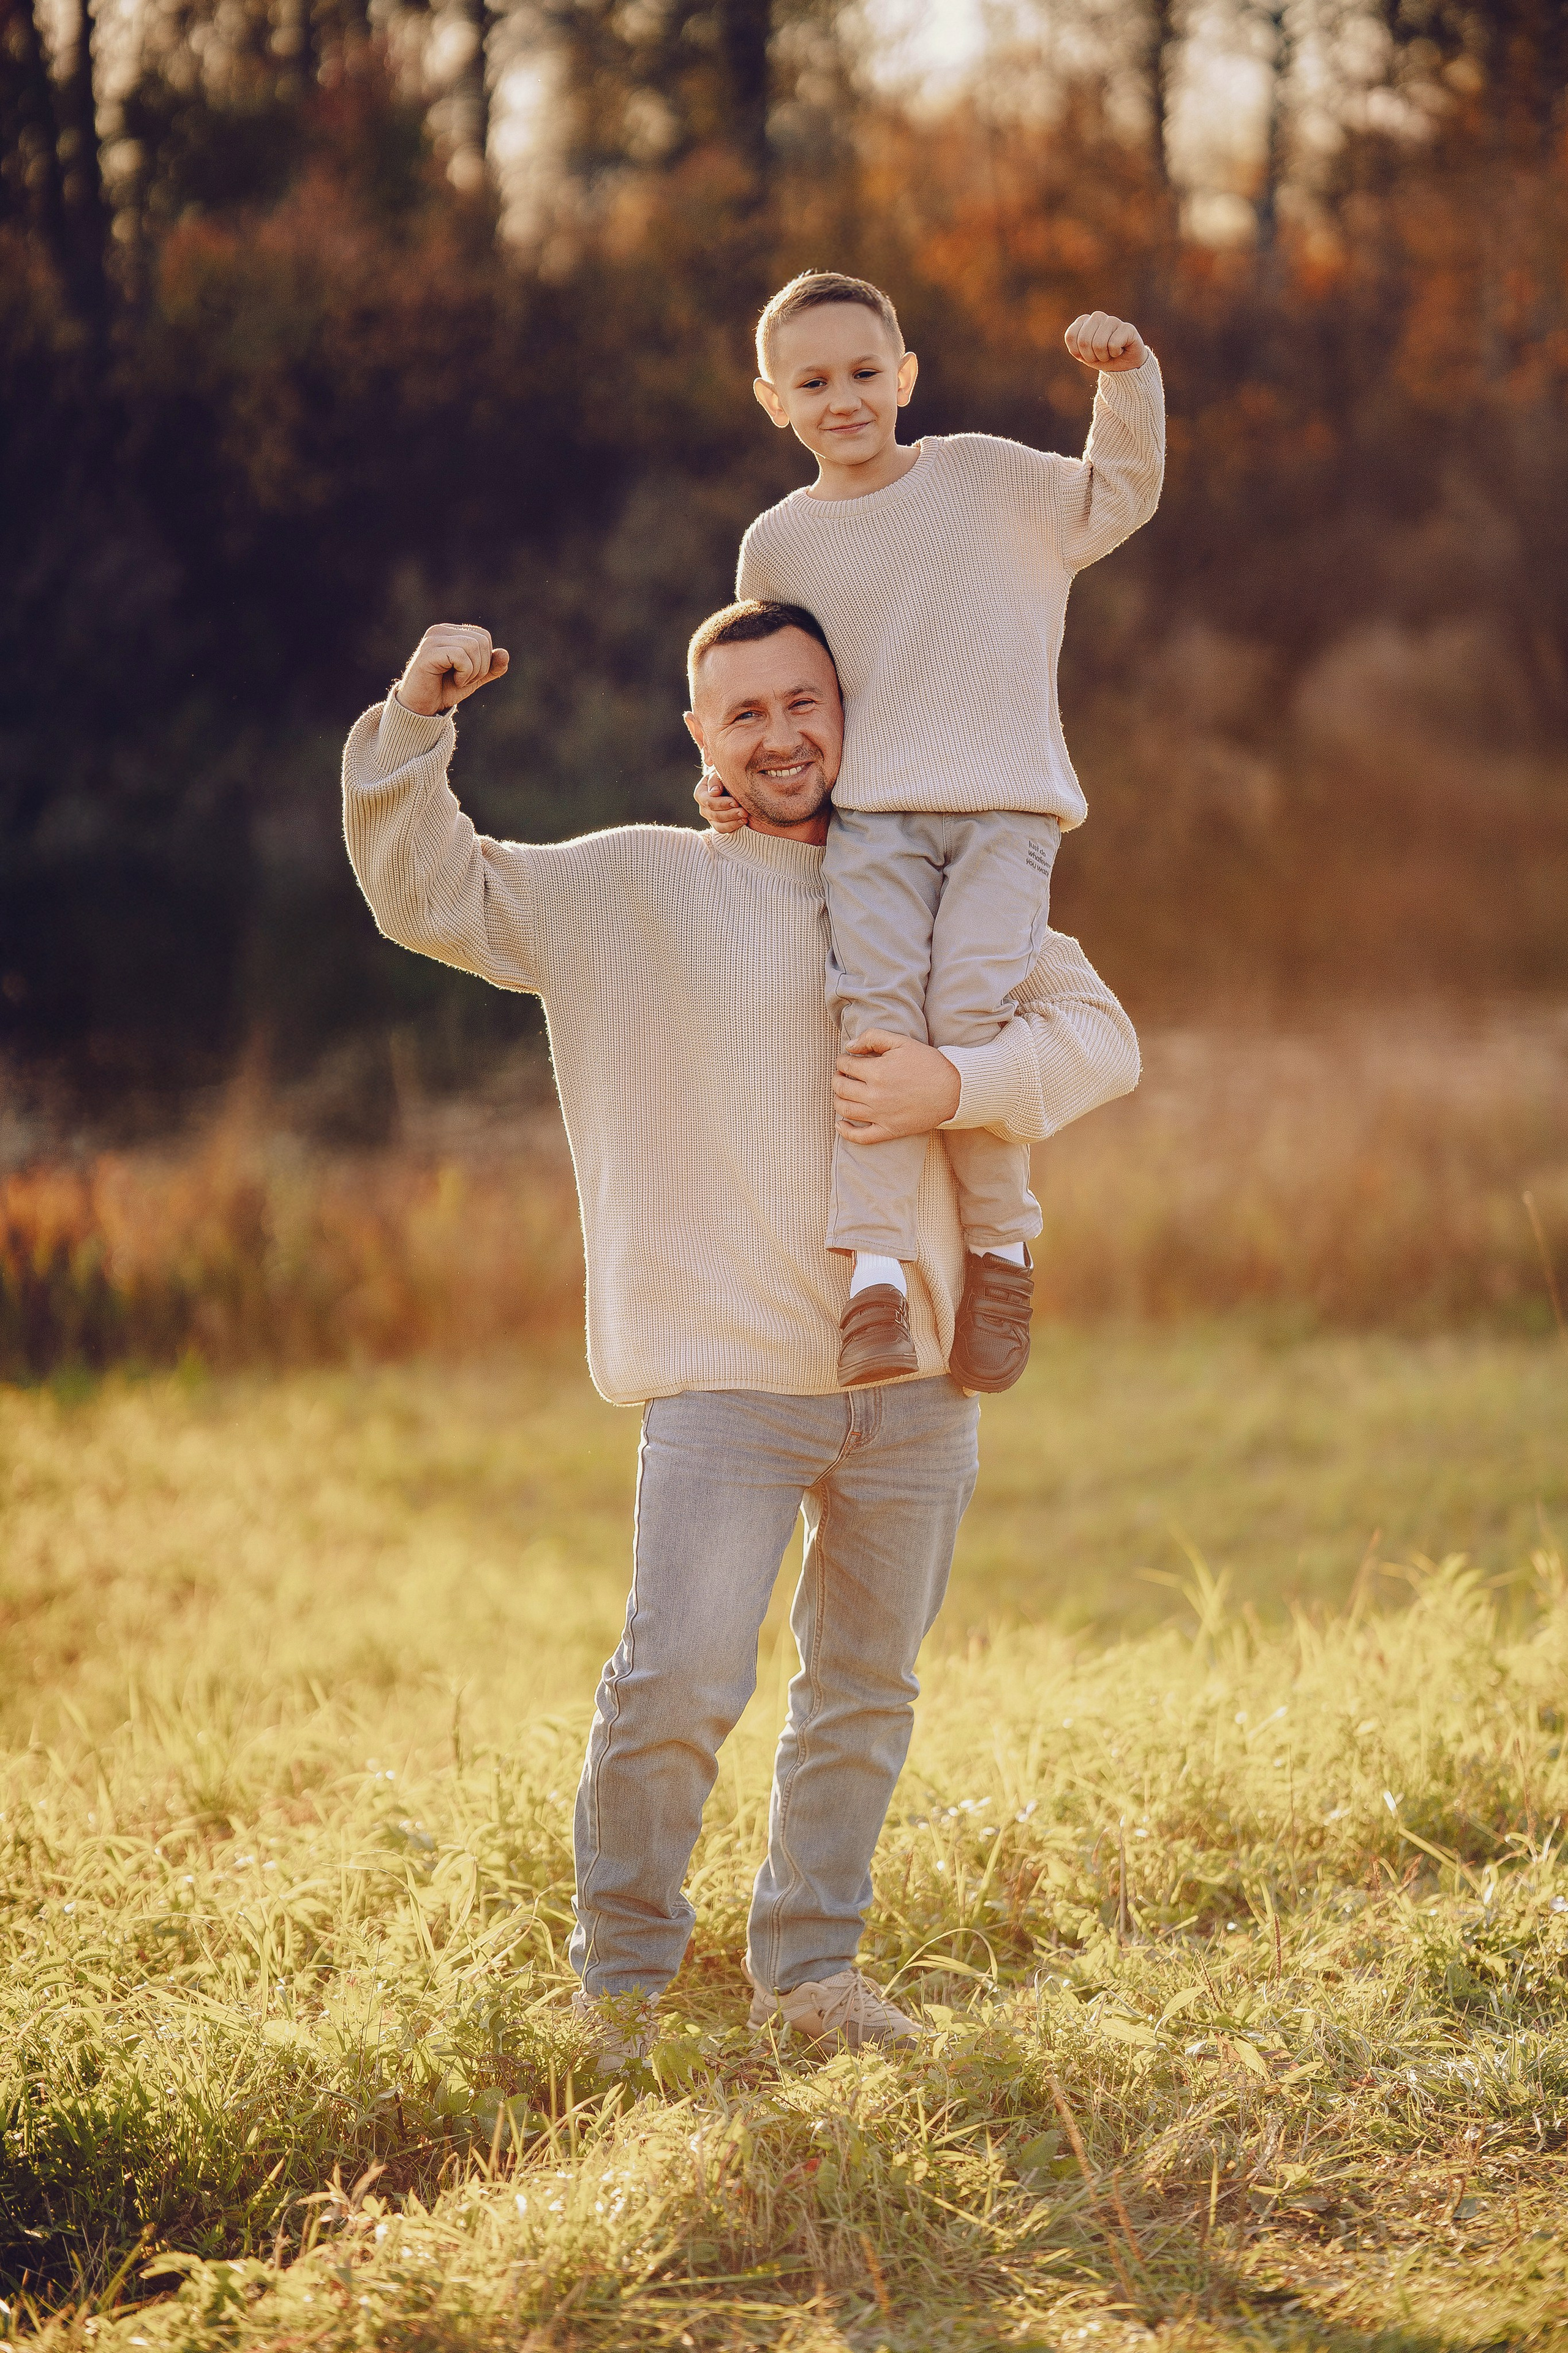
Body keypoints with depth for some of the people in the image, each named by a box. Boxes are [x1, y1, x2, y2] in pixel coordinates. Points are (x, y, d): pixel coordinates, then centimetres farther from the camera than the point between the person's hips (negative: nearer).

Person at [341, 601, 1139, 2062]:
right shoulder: (628, 888, 7)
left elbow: (1100, 1037, 6)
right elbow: (423, 891, 7)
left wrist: (958, 1085, -13)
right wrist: (417, 720, -9)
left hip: (914, 1378, 3)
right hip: (725, 1375, -3)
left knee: (865, 1694, 12)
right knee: (680, 1682, -13)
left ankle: (807, 1966, 27)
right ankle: (622, 1971, 8)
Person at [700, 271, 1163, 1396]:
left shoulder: (983, 476, 9)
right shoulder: (778, 546, 11)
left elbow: (1118, 496, 20)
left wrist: (1126, 377, 7)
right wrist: (742, 783, 8)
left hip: (1004, 807, -1)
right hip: (870, 815, 1)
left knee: (973, 1009, -20)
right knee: (875, 1003, -21)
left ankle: (1001, 1248, 1)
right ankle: (876, 1270, -19)